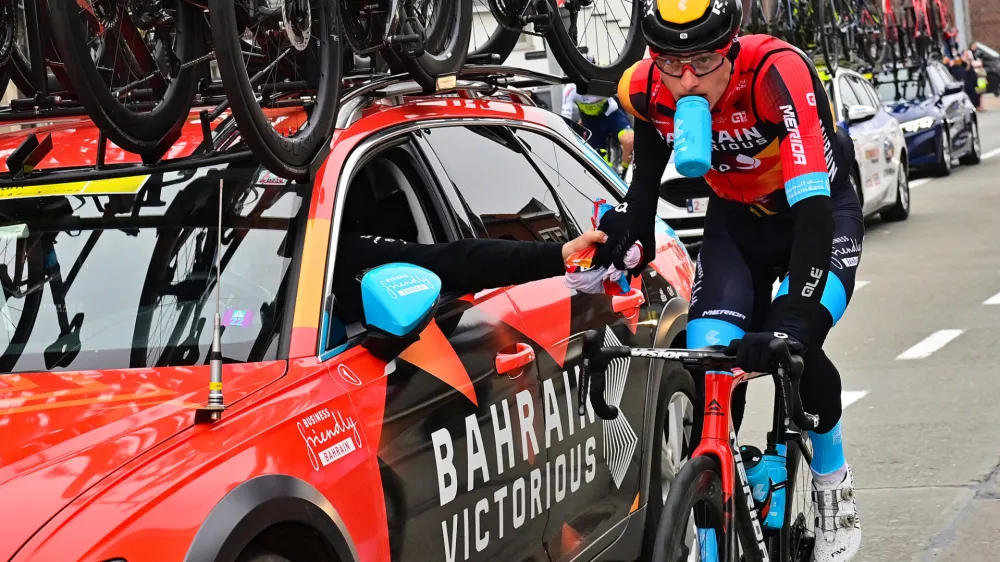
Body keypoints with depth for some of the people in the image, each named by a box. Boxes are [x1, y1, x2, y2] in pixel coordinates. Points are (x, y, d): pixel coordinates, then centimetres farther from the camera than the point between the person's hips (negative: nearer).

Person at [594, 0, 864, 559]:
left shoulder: (778, 72, -37)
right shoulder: (645, 89, -22)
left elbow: (811, 205, -44)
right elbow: (648, 172, 2)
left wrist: (791, 324, -53)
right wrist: (627, 241, -8)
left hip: (821, 210, -4)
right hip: (736, 217, 4)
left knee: (793, 349, -26)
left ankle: (834, 482, 3)